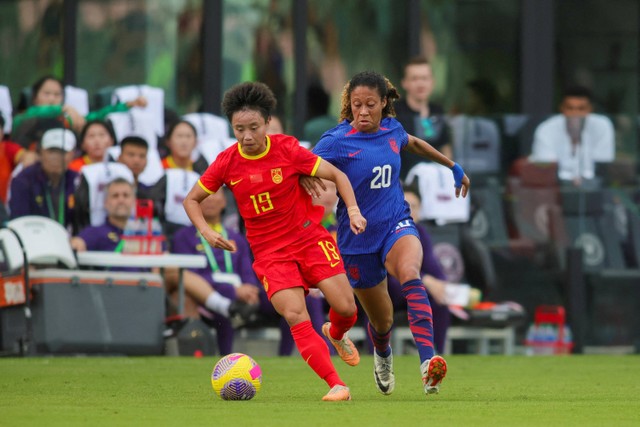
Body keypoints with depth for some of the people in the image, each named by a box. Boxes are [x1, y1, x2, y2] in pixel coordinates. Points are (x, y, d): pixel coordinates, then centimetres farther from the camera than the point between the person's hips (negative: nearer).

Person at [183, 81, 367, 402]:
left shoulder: (287, 149, -9)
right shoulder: (227, 163, -6)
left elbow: (337, 175, -1)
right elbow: (192, 199, 7)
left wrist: (353, 210, -16)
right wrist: (207, 232, -10)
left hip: (309, 237, 0)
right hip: (269, 252, 0)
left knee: (346, 308, -7)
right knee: (295, 317, -19)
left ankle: (336, 334, 31)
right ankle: (334, 384, -17)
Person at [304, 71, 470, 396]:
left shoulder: (391, 129, 1)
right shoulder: (337, 141, -13)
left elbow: (414, 144, 24)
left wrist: (454, 167, 33)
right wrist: (305, 175, -44)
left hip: (397, 225, 1)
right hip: (358, 240, -1)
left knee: (410, 274, -34)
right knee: (382, 322, 12)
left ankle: (428, 363, -48)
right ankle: (382, 357, 53)